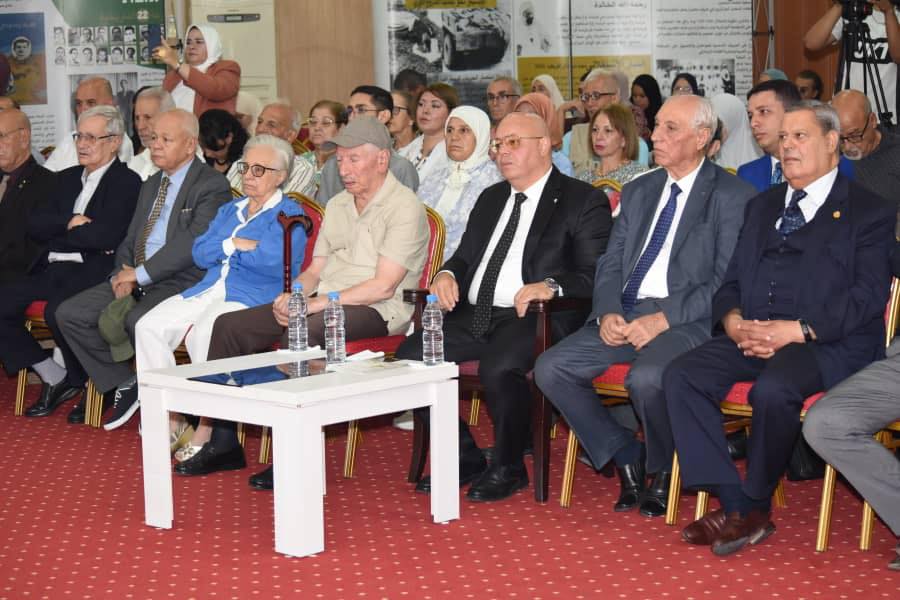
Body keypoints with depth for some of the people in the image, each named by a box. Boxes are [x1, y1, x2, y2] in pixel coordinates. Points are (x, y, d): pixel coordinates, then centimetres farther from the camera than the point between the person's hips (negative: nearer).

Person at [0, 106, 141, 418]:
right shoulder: (67, 178, 22)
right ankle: (54, 379, 2)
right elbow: (35, 225, 12)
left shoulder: (127, 181, -1)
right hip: (51, 269, 8)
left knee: (57, 311, -33)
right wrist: (70, 223, -6)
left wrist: (60, 234, -1)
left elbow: (107, 236, -15)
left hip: (93, 271, -7)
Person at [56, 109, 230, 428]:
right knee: (69, 314, -7)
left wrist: (141, 273, -17)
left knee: (139, 320, -36)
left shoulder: (212, 185, -6)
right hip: (136, 279, 8)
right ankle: (125, 385, 3)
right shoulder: (151, 184, 22)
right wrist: (123, 273, 1)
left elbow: (193, 243, -17)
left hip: (183, 281, -8)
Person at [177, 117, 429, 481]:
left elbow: (383, 286, -17)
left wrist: (318, 303, -19)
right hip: (324, 303, 8)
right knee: (230, 325, -4)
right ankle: (223, 442, -2)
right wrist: (293, 295, -4)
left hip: (376, 311, -8)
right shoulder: (337, 205, 18)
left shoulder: (404, 206, -9)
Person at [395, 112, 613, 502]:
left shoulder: (583, 201, 1)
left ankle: (507, 468, -10)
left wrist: (552, 286, -29)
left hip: (537, 317, -7)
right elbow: (466, 255, 28)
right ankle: (463, 458, 0)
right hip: (475, 315, 7)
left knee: (498, 367, -35)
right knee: (410, 355, -14)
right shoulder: (490, 199, 23)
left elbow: (594, 275, -9)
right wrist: (448, 273, 3)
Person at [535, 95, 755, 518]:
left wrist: (663, 319, -19)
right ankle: (625, 457, 4)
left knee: (646, 377, -36)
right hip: (624, 316, 7)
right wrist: (608, 312, -5)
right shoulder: (638, 191, 20)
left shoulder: (732, 197, -2)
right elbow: (611, 262, 16)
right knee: (551, 368, -14)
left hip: (686, 320, -6)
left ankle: (661, 471, -4)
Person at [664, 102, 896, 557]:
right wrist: (733, 319, -4)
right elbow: (732, 279, 21)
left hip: (828, 343, -6)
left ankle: (756, 504, -12)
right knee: (681, 375, -20)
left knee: (772, 390, -36)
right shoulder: (762, 206, 24)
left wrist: (797, 330, -18)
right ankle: (733, 503, -19)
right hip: (751, 334, 6)